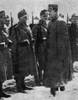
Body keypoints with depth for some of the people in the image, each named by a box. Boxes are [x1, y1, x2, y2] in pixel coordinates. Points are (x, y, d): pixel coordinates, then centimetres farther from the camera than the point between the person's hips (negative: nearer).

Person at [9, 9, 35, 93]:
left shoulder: (26, 27, 14)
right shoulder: (16, 28, -12)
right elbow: (14, 41, -15)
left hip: (27, 51, 8)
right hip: (19, 52, -8)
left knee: (24, 69, 14)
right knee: (19, 69, -3)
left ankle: (22, 85, 24)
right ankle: (19, 87, 5)